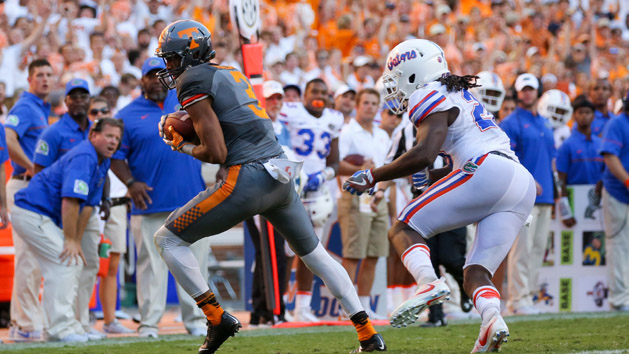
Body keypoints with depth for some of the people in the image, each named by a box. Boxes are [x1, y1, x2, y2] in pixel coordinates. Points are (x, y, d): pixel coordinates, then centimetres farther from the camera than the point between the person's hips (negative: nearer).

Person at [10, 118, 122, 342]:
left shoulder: (102, 163, 9)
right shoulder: (83, 158, -22)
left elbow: (87, 205, 10)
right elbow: (70, 201, -28)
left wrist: (77, 241, 6)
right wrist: (70, 241, -24)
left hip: (47, 218, 10)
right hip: (32, 213, -10)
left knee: (74, 263, 10)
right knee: (64, 262, -15)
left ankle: (58, 327, 13)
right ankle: (61, 328, -15)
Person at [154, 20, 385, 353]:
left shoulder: (194, 84, -7)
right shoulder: (231, 74, 19)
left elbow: (216, 153, -13)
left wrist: (182, 147, 5)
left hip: (246, 178, -8)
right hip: (280, 175, 8)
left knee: (167, 239, 4)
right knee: (314, 252, 23)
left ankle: (217, 318, -1)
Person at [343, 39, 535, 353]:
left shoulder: (432, 96, 3)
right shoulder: (459, 95, 32)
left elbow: (424, 154, -13)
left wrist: (373, 176, -6)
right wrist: (428, 177, 28)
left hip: (487, 173, -9)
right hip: (524, 184, 9)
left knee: (404, 229, -3)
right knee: (476, 273, 5)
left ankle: (429, 283, -30)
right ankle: (492, 318, -24)